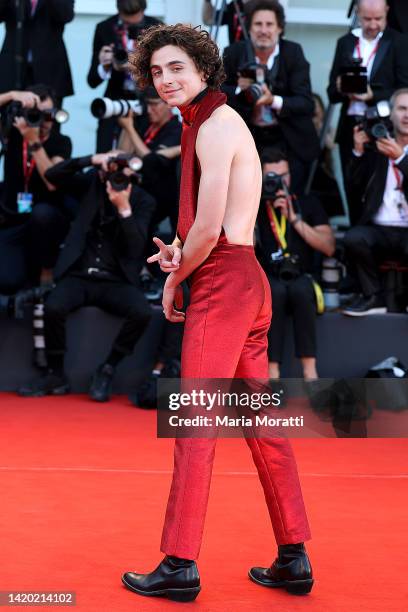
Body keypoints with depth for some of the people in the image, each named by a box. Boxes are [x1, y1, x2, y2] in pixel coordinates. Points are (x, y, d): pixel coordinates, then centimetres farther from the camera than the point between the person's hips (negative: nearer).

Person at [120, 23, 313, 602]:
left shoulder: (215, 125, -11)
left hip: (222, 284, -10)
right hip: (250, 280, 10)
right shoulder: (215, 123, 20)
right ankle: (294, 557, 15)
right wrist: (181, 254, 8)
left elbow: (209, 229, -17)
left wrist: (175, 279, -2)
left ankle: (180, 565, -3)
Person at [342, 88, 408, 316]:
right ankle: (373, 297, -10)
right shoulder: (375, 146, 16)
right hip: (380, 230, 2)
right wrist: (359, 151, -2)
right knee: (354, 238, -30)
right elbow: (356, 185, 10)